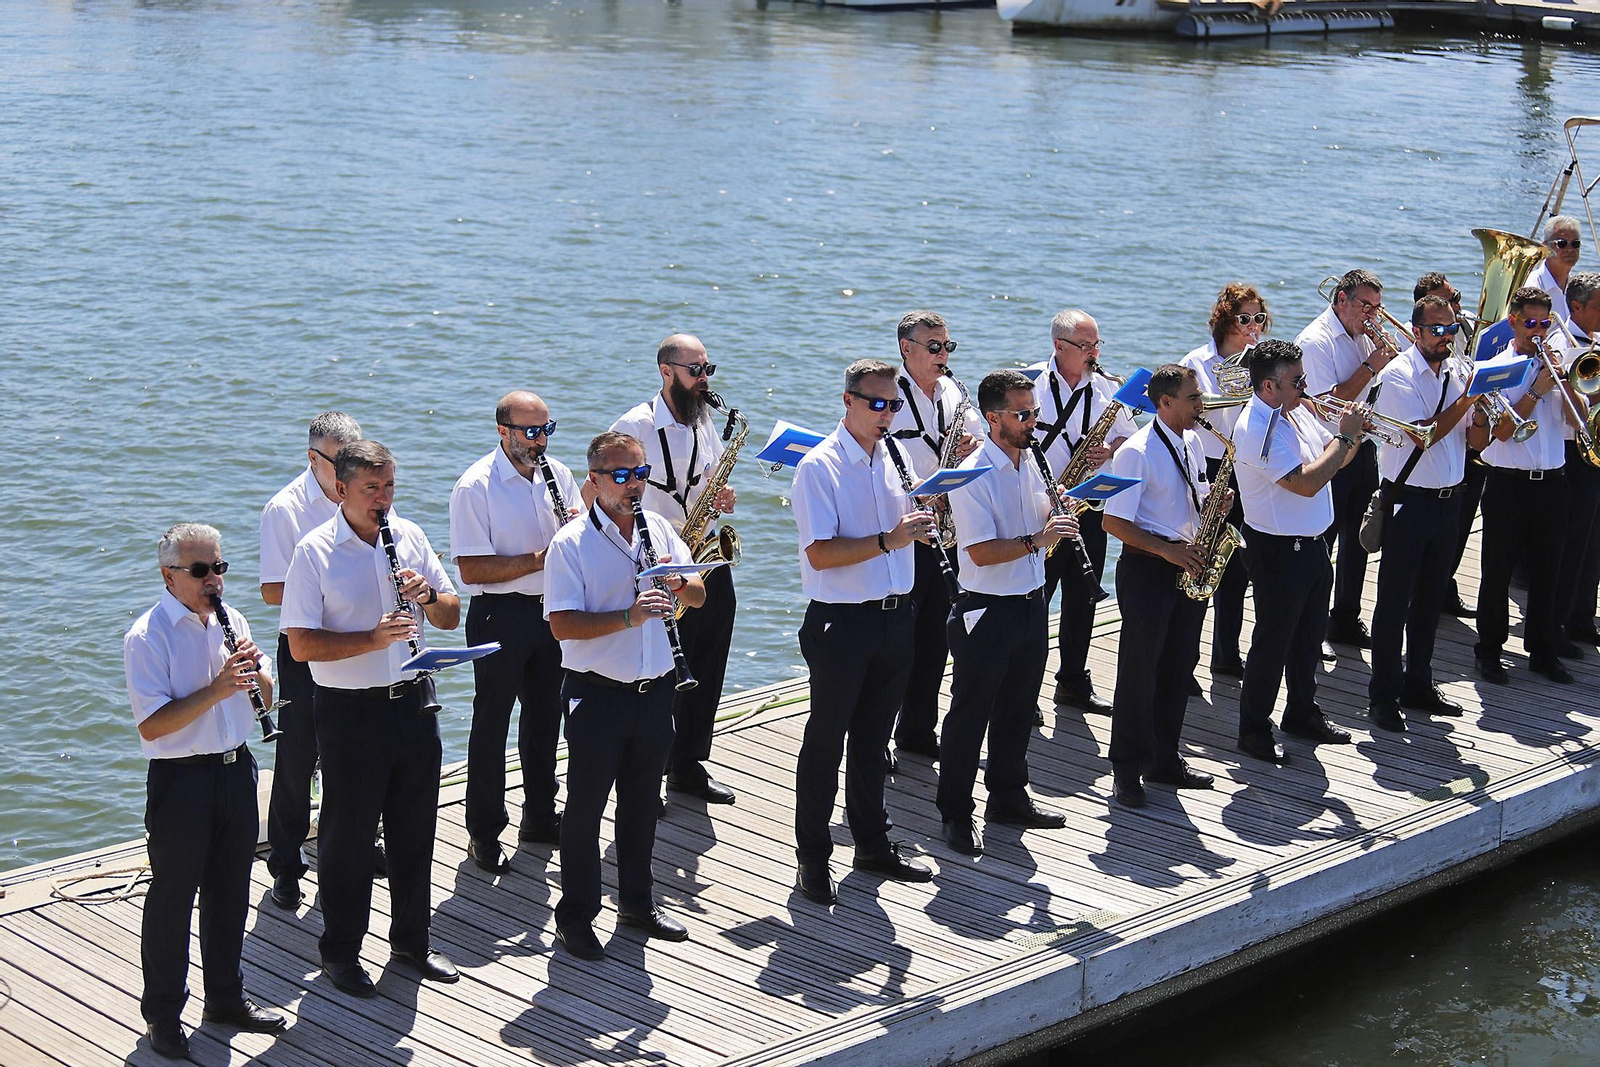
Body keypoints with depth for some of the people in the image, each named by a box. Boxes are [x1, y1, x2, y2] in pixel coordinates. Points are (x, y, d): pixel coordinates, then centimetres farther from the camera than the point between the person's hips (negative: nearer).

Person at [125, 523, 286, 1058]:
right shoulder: (147, 637, -13)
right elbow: (152, 726, -21)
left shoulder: (230, 621, 8)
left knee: (230, 890, 16)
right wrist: (217, 689, -26)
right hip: (181, 778, -6)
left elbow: (265, 699, 12)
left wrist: (254, 669, -9)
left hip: (235, 768, 6)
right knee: (172, 898, 3)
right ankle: (162, 1014, 16)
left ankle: (226, 997, 31)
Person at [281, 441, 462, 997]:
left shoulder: (411, 536, 6)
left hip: (412, 702, 5)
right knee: (347, 835, 6)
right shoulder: (314, 553, -9)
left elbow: (452, 616, 10)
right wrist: (373, 640, -25)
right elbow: (301, 644, -14)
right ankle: (340, 951, 20)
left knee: (415, 830, 13)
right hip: (350, 711, -5)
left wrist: (428, 594, -12)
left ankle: (411, 940, 29)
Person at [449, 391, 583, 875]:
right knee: (492, 724, 3)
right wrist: (538, 560, -25)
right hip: (500, 617, -6)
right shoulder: (476, 486, -14)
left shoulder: (558, 475, 5)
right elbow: (471, 570, -19)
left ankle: (540, 817, 32)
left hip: (551, 612, 6)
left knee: (545, 716, 17)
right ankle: (483, 833, 13)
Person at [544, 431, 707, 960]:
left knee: (642, 803, 17)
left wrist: (677, 583, -15)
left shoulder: (659, 528, 6)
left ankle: (637, 902, 33)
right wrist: (629, 617, -29)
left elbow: (699, 595, 7)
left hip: (655, 692, 5)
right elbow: (563, 624, -19)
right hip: (597, 695, -5)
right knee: (586, 807, 4)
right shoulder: (572, 543, -11)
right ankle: (575, 916, 16)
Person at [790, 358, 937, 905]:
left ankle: (874, 843, 30)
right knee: (826, 742, 3)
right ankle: (812, 858, 13)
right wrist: (888, 540, -29)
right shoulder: (820, 466, -13)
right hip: (841, 621, -7)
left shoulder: (891, 455, 9)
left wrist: (921, 520, -2)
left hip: (895, 616, 7)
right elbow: (821, 553, -21)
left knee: (873, 739, 18)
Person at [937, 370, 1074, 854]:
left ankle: (1008, 796, 33)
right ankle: (954, 812, 12)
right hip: (986, 612, -7)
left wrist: (1057, 516, 0)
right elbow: (981, 552, -23)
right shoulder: (973, 475, -18)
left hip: (1030, 605, 8)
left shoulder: (1030, 461, 7)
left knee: (1018, 709, 18)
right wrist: (1037, 541, -26)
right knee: (970, 714, 3)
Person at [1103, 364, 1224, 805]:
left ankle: (1164, 759, 24)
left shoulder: (1192, 442, 10)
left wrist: (1213, 500, 0)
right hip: (1146, 570, -8)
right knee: (1139, 669, -2)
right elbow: (1115, 521, -17)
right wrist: (1166, 550, -21)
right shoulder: (1137, 453, -15)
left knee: (1180, 666, 12)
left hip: (1187, 566, 8)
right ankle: (1127, 770, 7)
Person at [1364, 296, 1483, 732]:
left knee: (1430, 598, 15)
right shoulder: (1398, 376, -11)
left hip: (1448, 498, 7)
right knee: (1394, 601, -1)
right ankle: (1384, 695, 6)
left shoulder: (1455, 374, 9)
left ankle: (1418, 684, 27)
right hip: (1409, 500, -7)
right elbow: (1425, 434, -22)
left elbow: (1478, 441, 6)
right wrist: (1467, 398, -21)